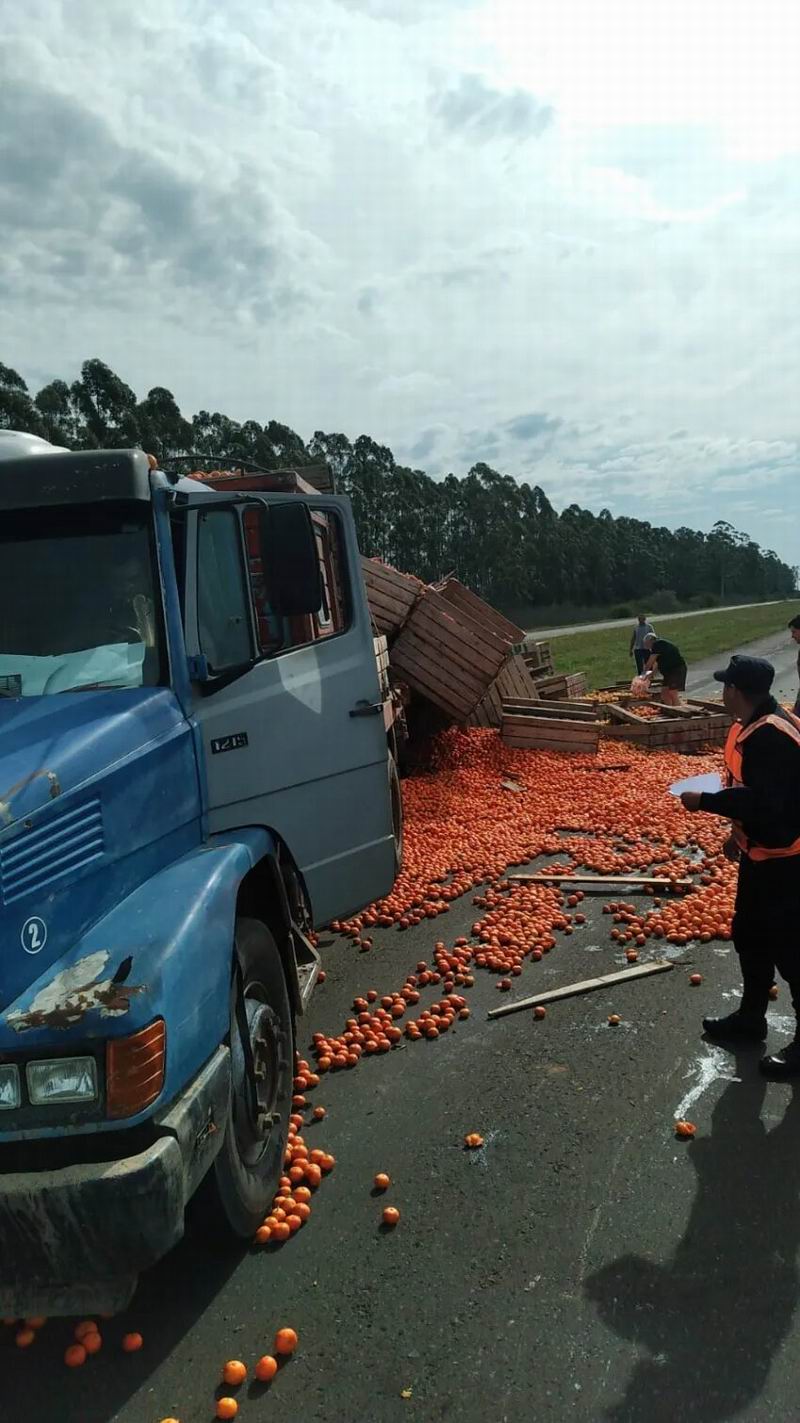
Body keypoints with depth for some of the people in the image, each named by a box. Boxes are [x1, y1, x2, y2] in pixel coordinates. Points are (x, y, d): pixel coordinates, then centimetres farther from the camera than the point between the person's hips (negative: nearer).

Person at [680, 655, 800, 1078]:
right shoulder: (755, 726, 6)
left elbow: (761, 801, -32)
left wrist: (704, 801, -23)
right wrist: (739, 833, 20)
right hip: (761, 852, 11)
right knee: (750, 937, 20)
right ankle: (751, 1018, 37)